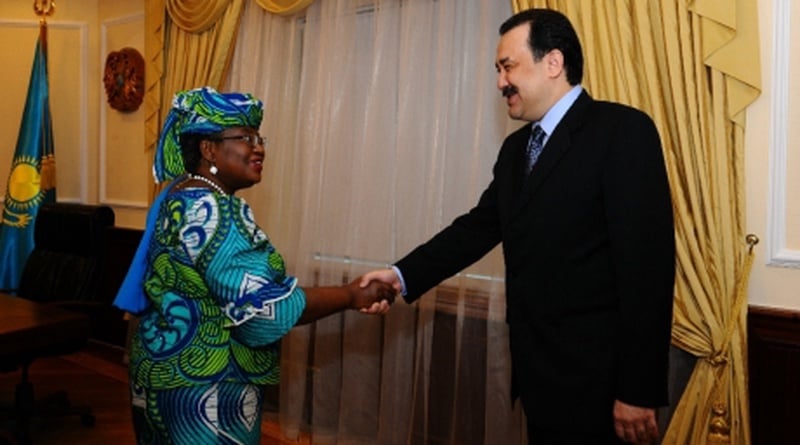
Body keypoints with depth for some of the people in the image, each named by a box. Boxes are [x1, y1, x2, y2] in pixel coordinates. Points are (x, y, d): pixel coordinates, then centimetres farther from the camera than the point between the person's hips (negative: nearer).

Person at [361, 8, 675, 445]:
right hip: (537, 370, 7)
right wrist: (403, 275, -5)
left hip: (593, 378, -7)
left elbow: (647, 261, -17)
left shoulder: (623, 130, -12)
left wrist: (638, 390, -19)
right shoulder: (516, 148, 13)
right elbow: (479, 226, 9)